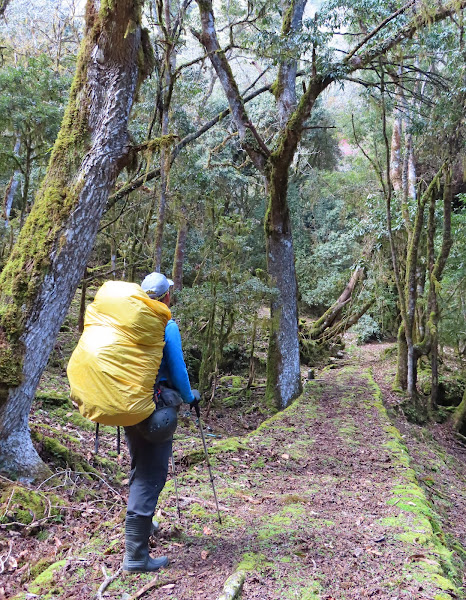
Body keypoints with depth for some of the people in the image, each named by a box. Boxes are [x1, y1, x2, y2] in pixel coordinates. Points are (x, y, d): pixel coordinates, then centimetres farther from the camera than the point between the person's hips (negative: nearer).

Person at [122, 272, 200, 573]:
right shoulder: (167, 326, -14)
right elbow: (177, 370, -13)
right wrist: (189, 397, 3)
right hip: (155, 407, -7)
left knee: (139, 468, 24)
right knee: (151, 476, -1)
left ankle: (141, 526, 42)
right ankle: (136, 555, 3)